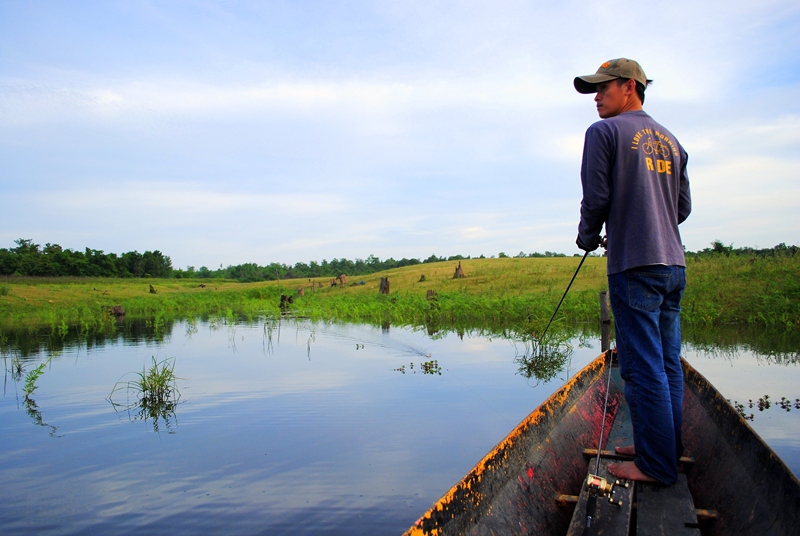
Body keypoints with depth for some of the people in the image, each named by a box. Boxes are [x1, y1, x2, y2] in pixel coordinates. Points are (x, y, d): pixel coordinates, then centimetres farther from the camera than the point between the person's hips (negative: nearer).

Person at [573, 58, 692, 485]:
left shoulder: (604, 132, -3)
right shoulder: (670, 140, 18)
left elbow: (596, 197, -11)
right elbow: (683, 207, 17)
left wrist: (587, 237, 7)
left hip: (634, 266, -8)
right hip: (673, 263, 8)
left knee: (643, 367, -4)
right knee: (667, 363, 12)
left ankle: (655, 465, 3)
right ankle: (666, 448, 21)